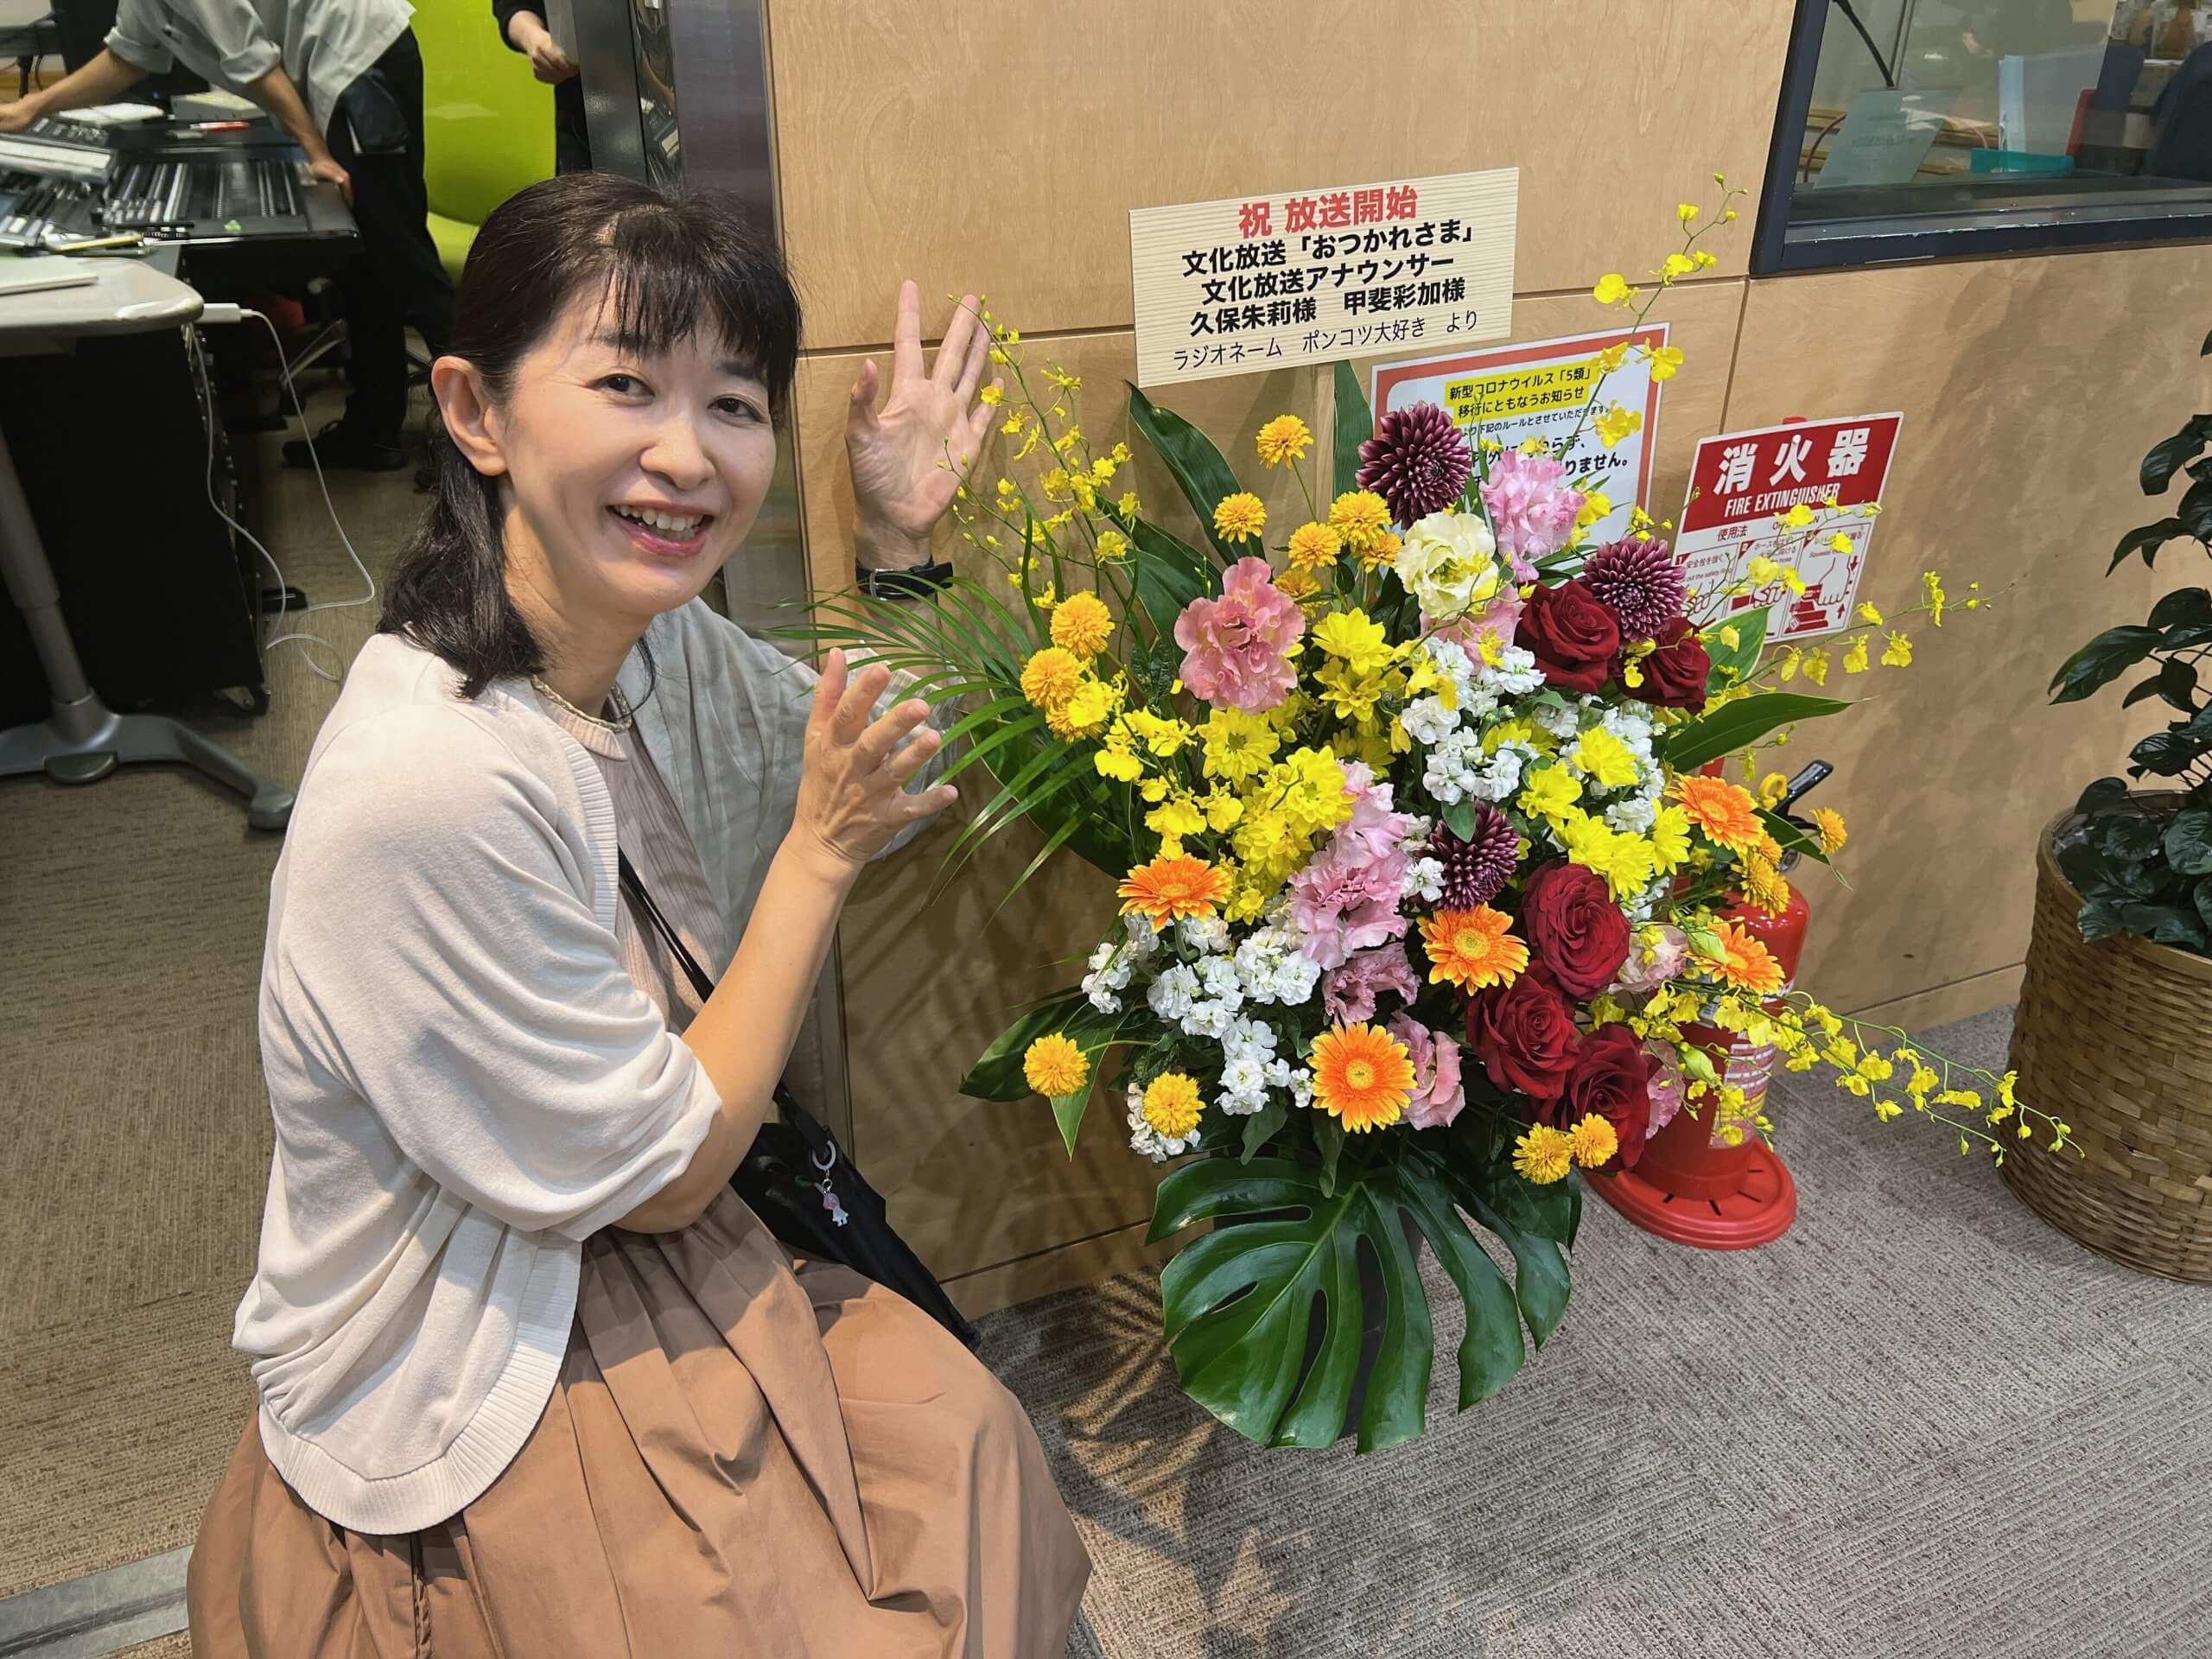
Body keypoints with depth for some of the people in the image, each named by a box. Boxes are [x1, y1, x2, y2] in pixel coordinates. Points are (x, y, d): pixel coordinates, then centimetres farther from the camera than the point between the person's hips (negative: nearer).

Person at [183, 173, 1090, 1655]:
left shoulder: (651, 631, -9)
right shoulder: (433, 789, -34)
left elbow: (890, 764, 8)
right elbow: (662, 1172, -22)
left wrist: (902, 543, -5)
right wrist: (817, 853, -20)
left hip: (626, 1252, 7)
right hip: (470, 1399, -6)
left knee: (969, 1437, 0)